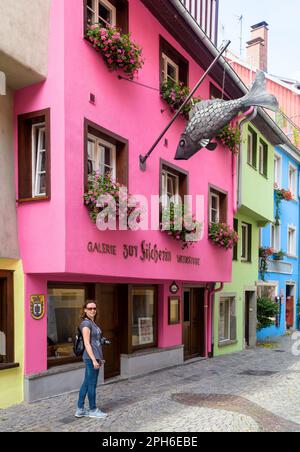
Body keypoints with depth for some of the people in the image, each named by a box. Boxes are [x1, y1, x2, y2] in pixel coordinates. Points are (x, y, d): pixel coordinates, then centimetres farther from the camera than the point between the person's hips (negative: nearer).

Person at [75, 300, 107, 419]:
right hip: (91, 357, -9)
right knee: (92, 384, 2)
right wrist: (94, 360, -20)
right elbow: (87, 344, -17)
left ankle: (80, 410, 20)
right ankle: (93, 410, 15)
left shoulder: (93, 323, 14)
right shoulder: (86, 323, -14)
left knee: (86, 384, 13)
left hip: (95, 357, 9)